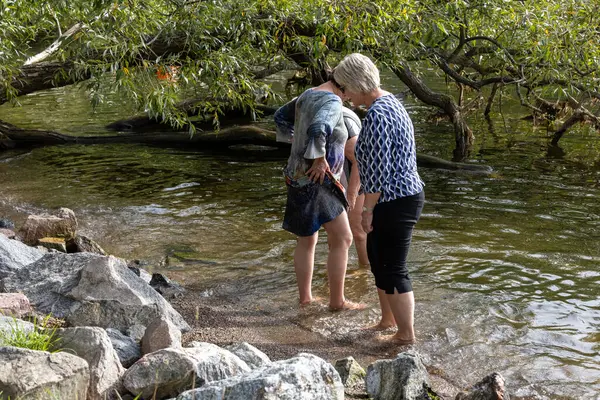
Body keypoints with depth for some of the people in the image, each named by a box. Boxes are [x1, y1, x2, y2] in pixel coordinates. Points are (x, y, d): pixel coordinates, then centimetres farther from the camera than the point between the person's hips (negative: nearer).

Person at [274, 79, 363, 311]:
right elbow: (318, 130, -38)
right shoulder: (332, 103, -19)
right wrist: (319, 158, -25)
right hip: (317, 181, -10)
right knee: (342, 240, -3)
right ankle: (337, 301, 0)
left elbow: (281, 116, 24)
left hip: (299, 178, 10)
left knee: (306, 241, 17)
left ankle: (305, 296, 23)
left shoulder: (308, 96, 9)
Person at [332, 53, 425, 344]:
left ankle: (406, 335, 13)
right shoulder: (389, 102, 12)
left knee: (393, 269, 1)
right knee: (378, 258, 22)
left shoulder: (377, 115, -22)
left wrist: (368, 209, -16)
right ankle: (388, 320, 37)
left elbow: (377, 169, -23)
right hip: (402, 197, 11)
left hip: (396, 202, -11)